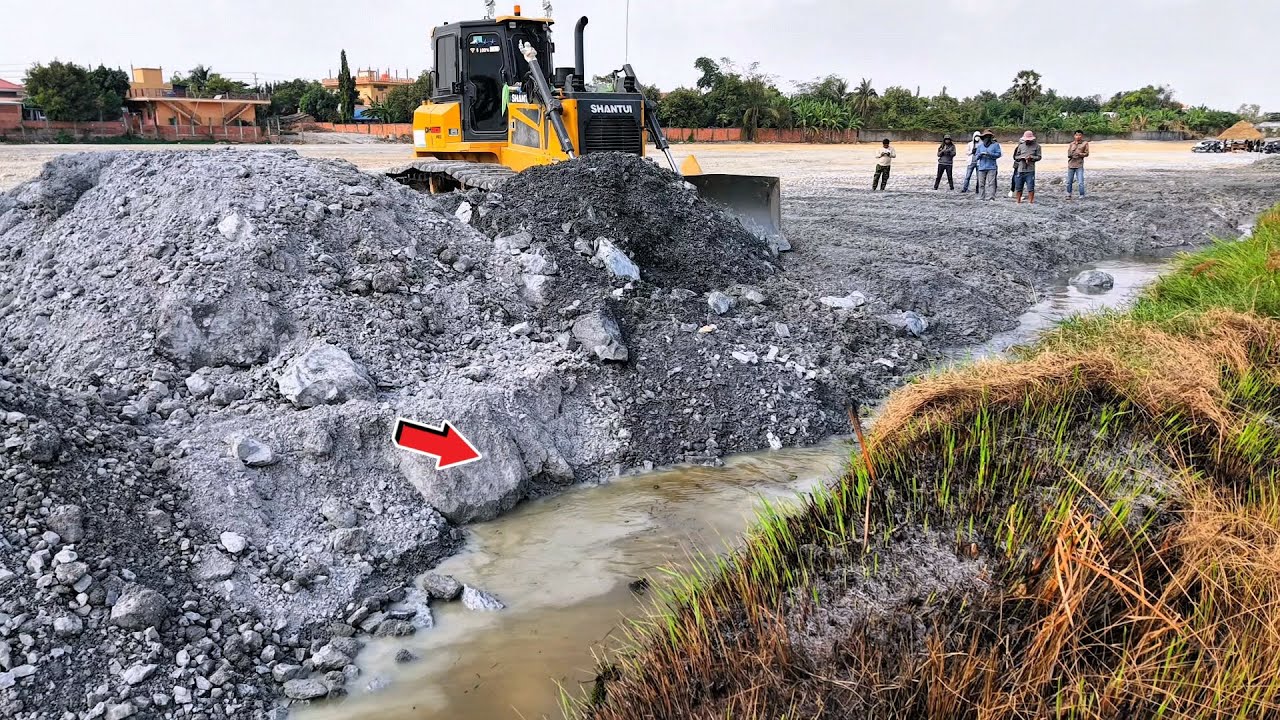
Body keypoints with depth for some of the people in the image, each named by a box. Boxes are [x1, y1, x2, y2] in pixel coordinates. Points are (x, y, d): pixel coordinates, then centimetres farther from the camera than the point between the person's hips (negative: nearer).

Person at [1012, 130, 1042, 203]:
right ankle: (1018, 201, 21)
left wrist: (1031, 157, -15)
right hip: (1020, 169, 3)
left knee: (1030, 187, -6)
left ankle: (1031, 201, 2)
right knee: (1018, 187, 8)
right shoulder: (1021, 146, 11)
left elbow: (1038, 157, 3)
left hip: (1030, 170, -3)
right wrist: (1021, 157, -8)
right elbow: (1015, 157, 13)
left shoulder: (1036, 146, 4)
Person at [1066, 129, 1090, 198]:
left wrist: (1080, 154, -16)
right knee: (1069, 182, 9)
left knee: (1081, 182, -9)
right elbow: (1068, 154, 9)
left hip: (1079, 165, -3)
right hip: (1071, 164, 3)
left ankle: (1082, 196, -3)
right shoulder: (1072, 144, 10)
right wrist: (1071, 155, -14)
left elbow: (1086, 153, 1)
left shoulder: (1085, 143, 2)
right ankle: (1068, 195, 23)